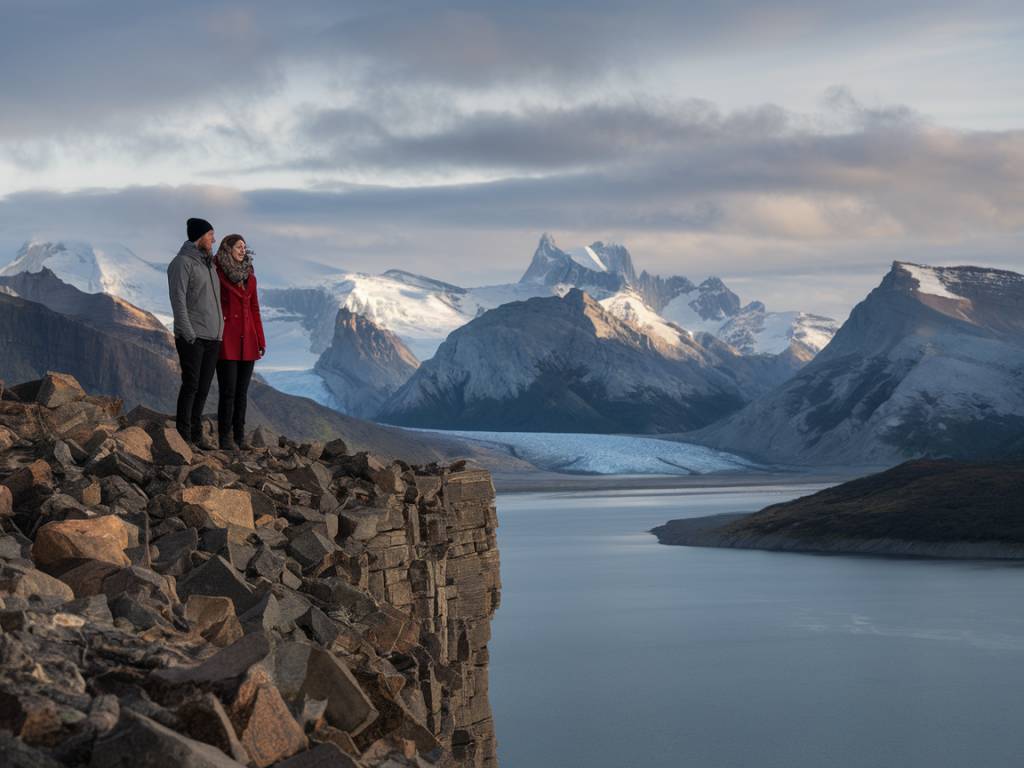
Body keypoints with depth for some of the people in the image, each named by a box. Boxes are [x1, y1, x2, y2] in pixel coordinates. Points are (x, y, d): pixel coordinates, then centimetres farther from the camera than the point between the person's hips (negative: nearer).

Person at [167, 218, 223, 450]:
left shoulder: (208, 263, 18)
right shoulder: (182, 262, -8)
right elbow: (178, 300, -14)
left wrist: (220, 330, 13)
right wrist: (188, 333, -20)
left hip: (213, 336, 8)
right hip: (192, 337, -8)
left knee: (203, 387, 8)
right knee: (191, 385, -8)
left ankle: (196, 432, 13)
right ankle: (184, 436, -4)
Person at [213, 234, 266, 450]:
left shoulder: (249, 278, 13)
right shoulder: (217, 274, -4)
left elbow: (255, 310, 14)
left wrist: (261, 341, 10)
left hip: (247, 342, 6)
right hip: (226, 342, -5)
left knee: (242, 392, 7)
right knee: (228, 391, -6)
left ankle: (239, 437, 11)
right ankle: (225, 438, -1)